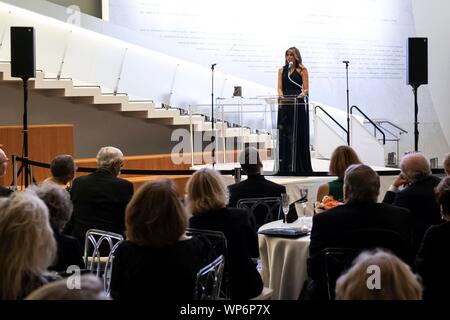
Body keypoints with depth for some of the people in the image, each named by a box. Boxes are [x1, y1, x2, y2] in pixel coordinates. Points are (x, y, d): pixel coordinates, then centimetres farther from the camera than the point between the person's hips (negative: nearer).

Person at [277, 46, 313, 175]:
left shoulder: (302, 70, 4)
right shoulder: (282, 70, 15)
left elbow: (306, 89, -1)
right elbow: (280, 87, 10)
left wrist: (301, 95, -20)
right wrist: (281, 96, -9)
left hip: (299, 104, -3)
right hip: (285, 104, 3)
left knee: (298, 135, -1)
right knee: (284, 134, -1)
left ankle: (300, 167, 4)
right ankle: (285, 166, 2)